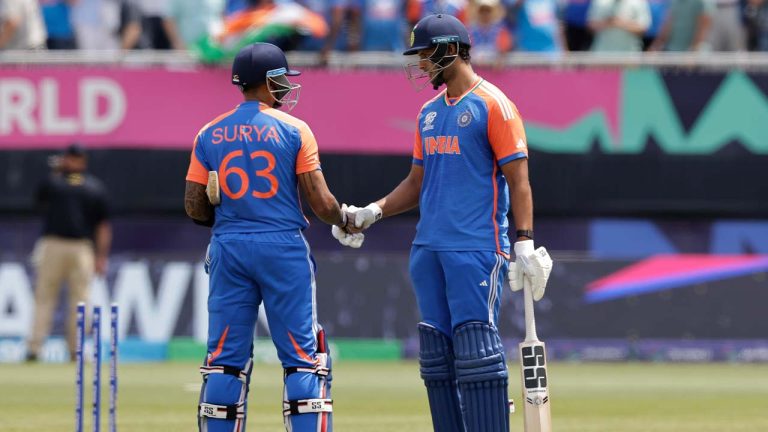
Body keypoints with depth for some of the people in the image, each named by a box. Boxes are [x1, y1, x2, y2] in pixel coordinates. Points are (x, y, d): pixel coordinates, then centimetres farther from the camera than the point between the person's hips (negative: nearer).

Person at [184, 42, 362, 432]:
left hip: (228, 250, 3)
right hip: (284, 249, -3)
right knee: (303, 357, 0)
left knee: (225, 360, 6)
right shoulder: (294, 130, -4)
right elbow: (320, 201, -6)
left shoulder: (210, 135, 6)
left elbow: (194, 207, 5)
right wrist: (344, 225, 13)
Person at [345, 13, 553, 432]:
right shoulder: (429, 112, 18)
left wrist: (524, 243, -17)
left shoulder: (493, 105, -5)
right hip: (428, 248, 8)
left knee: (475, 348, -13)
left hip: (476, 248, -8)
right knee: (436, 351, 7)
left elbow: (518, 179, -9)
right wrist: (373, 212, 8)